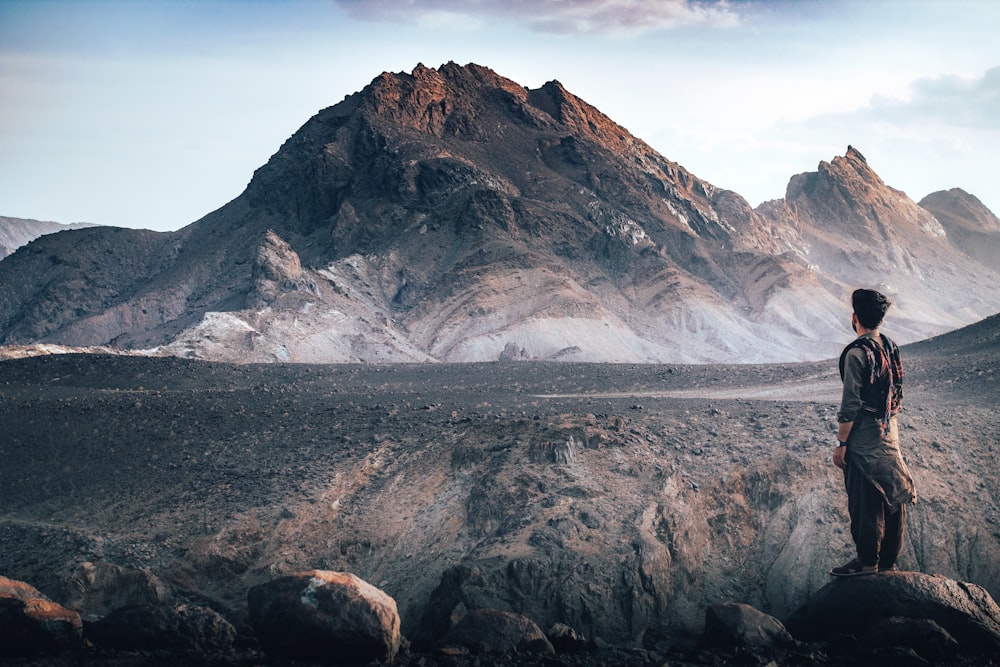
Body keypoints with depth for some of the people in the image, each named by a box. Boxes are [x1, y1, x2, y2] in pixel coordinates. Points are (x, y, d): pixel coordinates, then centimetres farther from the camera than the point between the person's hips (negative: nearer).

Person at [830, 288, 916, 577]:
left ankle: (867, 561, 6)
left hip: (864, 437, -8)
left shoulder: (857, 352, -17)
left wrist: (841, 443, -14)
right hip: (890, 433, 8)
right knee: (891, 497, 12)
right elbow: (896, 393, 14)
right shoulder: (890, 347, 7)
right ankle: (888, 560, 21)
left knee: (864, 501, 0)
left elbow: (850, 404, -19)